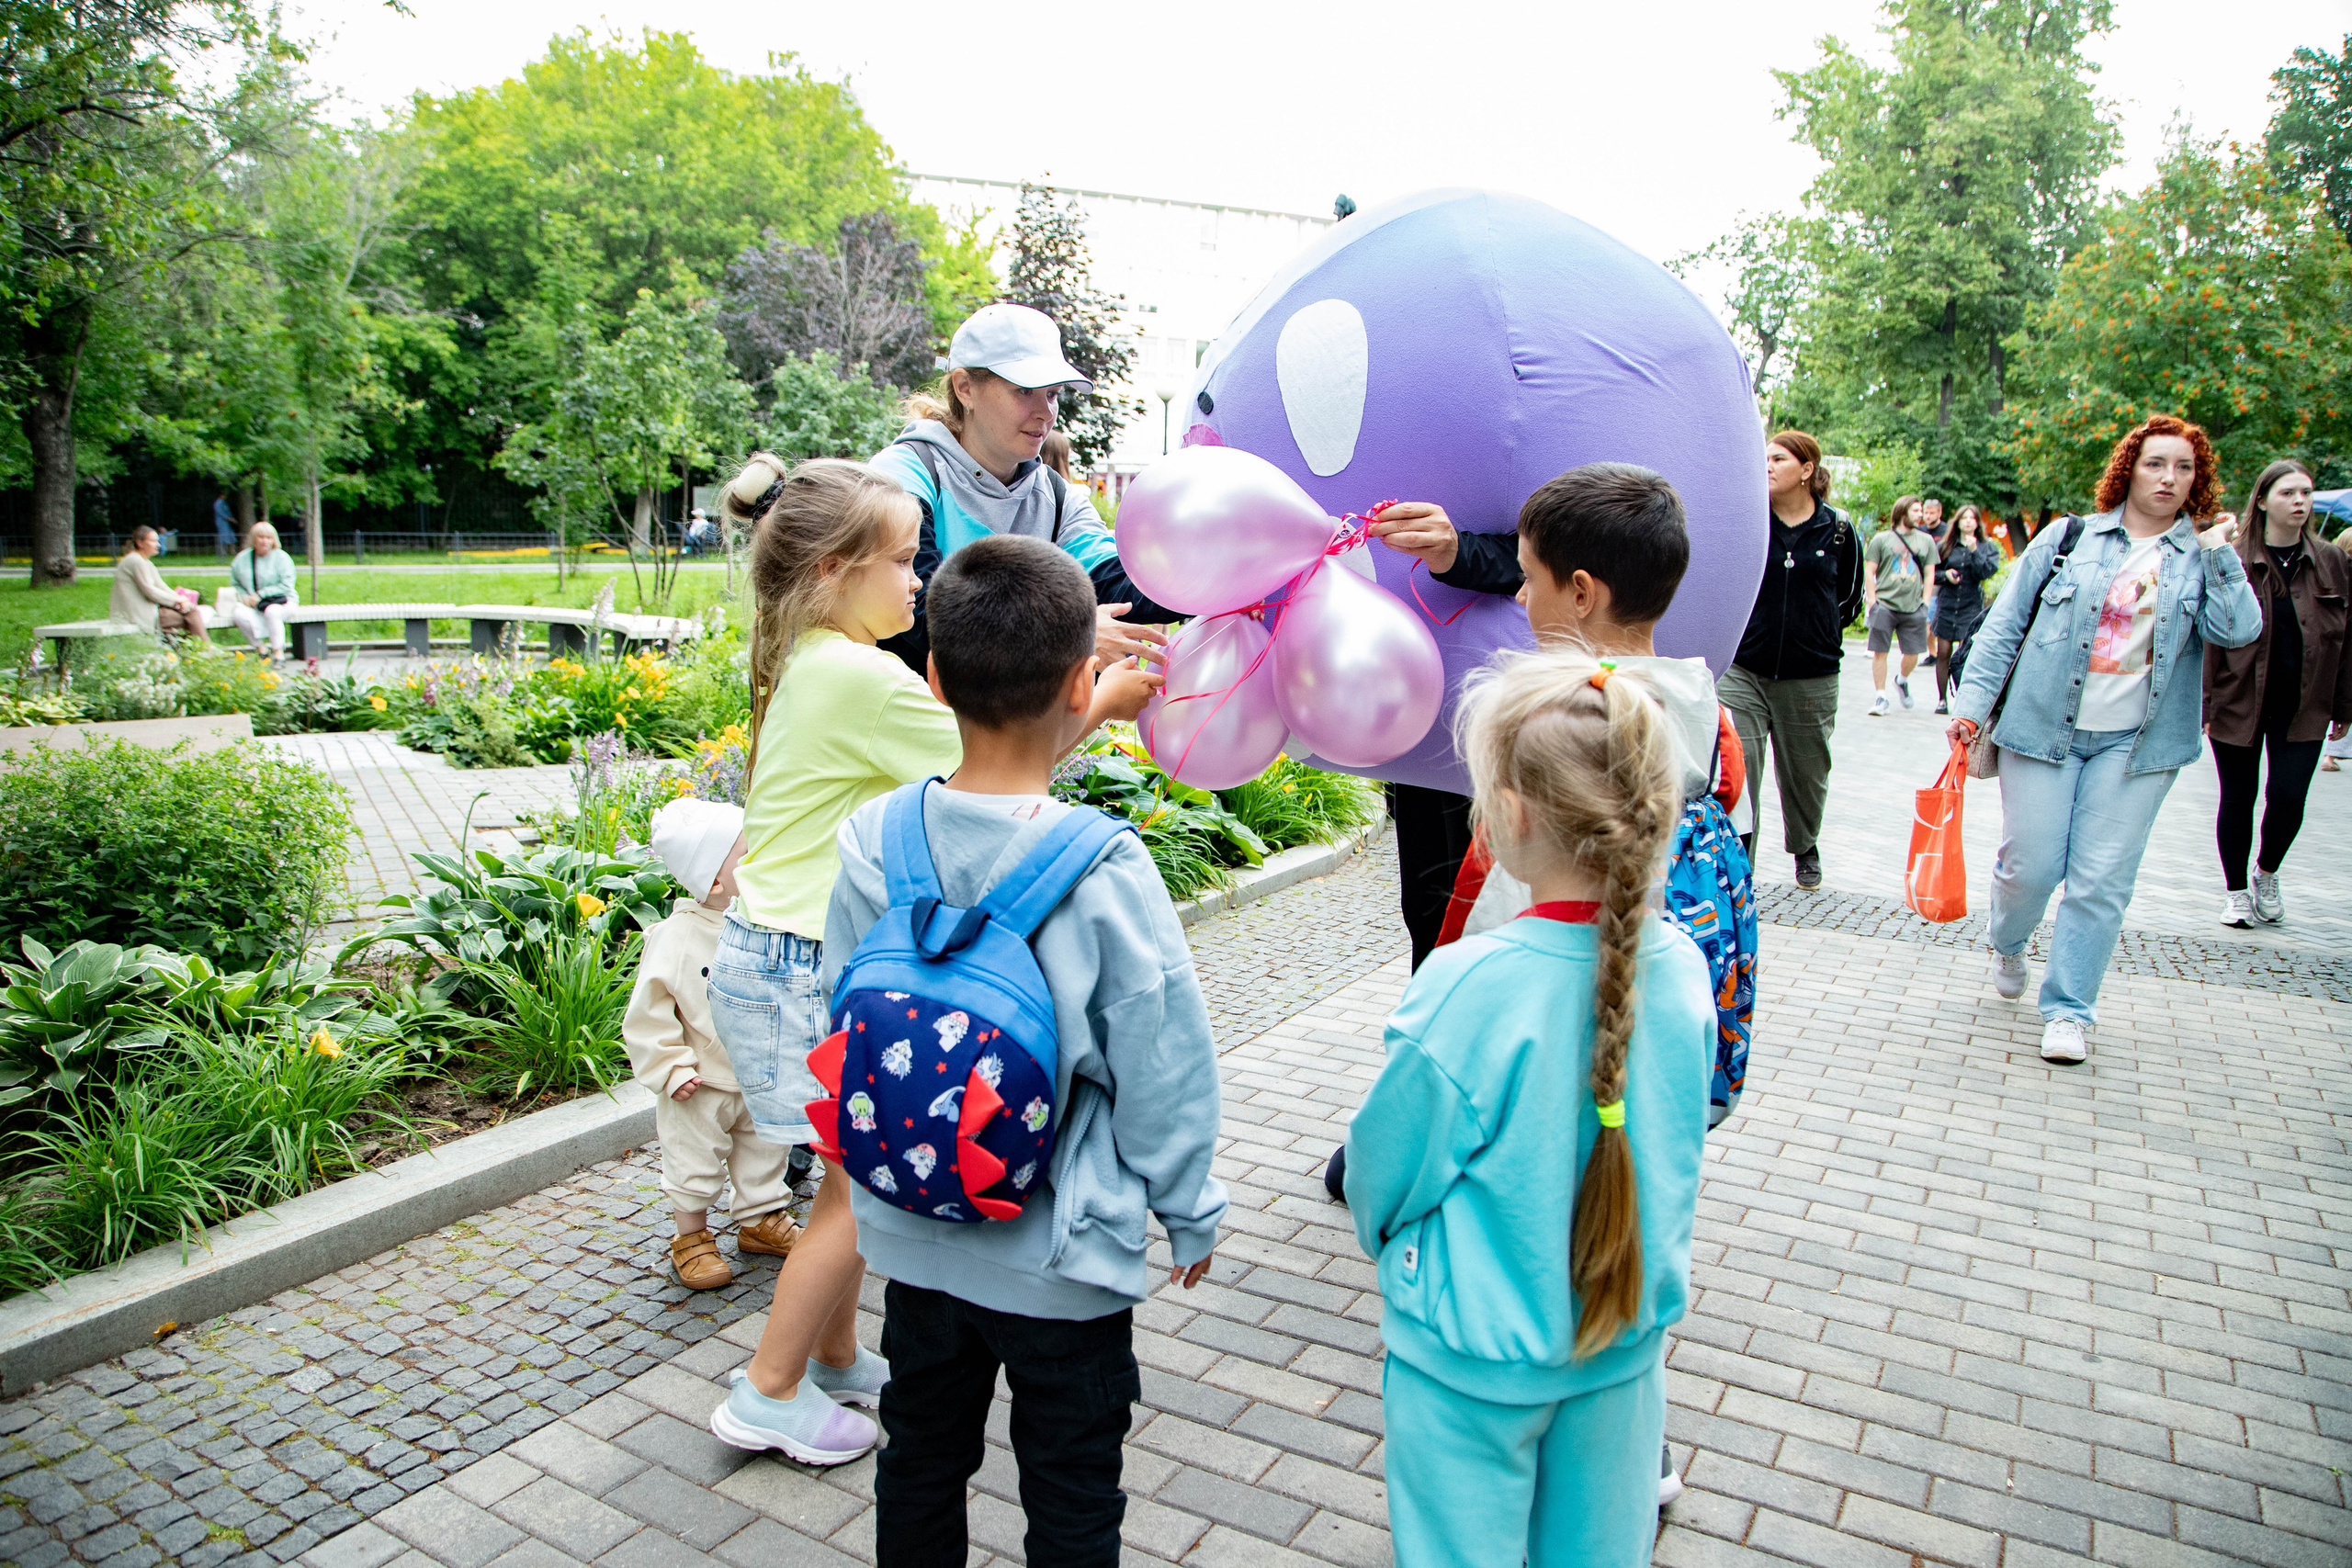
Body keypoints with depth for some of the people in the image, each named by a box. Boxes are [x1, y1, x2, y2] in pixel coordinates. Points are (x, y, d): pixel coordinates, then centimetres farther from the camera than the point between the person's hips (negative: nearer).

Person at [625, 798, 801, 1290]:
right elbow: (648, 1012, -16)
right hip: (702, 1086, -4)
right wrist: (671, 1069, -17)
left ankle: (760, 1220, 40)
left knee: (763, 1155, 20)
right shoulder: (675, 938, -21)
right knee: (695, 1163, 11)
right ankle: (691, 1238, 32)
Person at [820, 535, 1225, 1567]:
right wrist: (1191, 1211, 2)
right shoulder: (1104, 869, -25)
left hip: (913, 1235, 4)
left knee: (921, 1463, 26)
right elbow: (1163, 1067, -15)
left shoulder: (868, 841, -12)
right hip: (1061, 1253, -4)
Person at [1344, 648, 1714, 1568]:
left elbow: (1385, 1166, -14)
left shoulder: (1467, 989, -29)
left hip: (1475, 1357, -4)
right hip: (1628, 1333, 5)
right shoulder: (1681, 968, -13)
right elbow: (1676, 1159, 4)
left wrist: (1382, 1230, 8)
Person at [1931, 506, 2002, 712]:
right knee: (1943, 653, 2)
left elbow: (1988, 572, -8)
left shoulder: (1988, 547, 6)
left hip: (1972, 606, -2)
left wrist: (1974, 551, -15)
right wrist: (1945, 574, -7)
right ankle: (1942, 699, 10)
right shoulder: (1946, 546, 10)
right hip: (1946, 604, 2)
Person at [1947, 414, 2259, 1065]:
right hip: (2045, 726, -1)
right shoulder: (2069, 539, 4)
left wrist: (2217, 553, -9)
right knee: (2031, 865, -1)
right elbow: (2005, 623, 3)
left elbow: (2239, 630, -8)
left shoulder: (2204, 557, 8)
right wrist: (1972, 703, -3)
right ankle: (2008, 946, 32)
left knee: (2101, 881, -2)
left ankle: (2068, 1010, 10)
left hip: (2135, 742, 1)